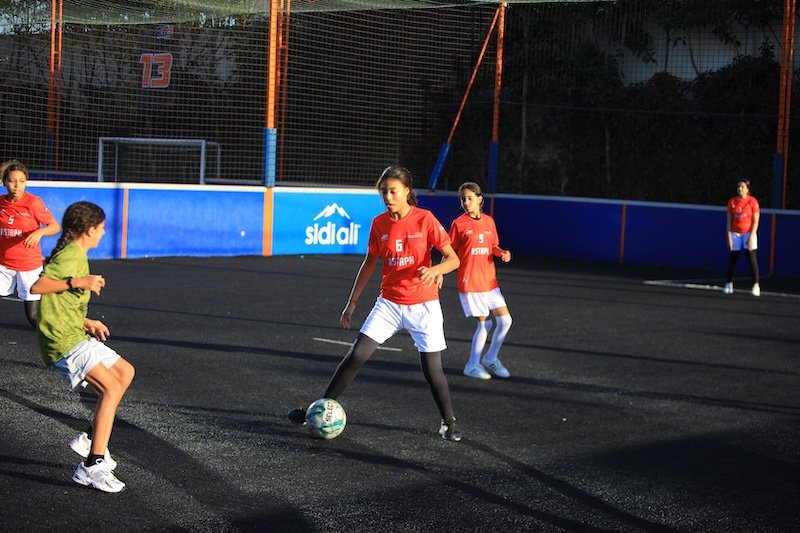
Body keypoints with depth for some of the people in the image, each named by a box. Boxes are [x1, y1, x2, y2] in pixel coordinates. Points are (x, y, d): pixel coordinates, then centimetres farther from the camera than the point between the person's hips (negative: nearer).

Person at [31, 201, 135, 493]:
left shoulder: (75, 255, 19)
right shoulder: (71, 255, -13)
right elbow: (37, 286, -25)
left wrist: (86, 322, 18)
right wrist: (78, 282, -27)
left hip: (75, 336, 11)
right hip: (64, 342, -11)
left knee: (125, 371, 18)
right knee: (111, 388, -20)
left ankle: (89, 438, 16)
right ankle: (91, 466, -22)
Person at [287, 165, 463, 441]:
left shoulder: (425, 219, -10)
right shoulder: (379, 224, 2)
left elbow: (452, 258, -10)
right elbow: (369, 263, 12)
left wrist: (435, 270, -32)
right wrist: (352, 302, 11)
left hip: (423, 306, -3)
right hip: (389, 302, 3)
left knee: (432, 369, -2)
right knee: (356, 355, -6)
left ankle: (449, 423, 20)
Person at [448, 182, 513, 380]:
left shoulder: (489, 221, 8)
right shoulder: (459, 224, -6)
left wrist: (502, 253, -3)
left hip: (490, 281, 5)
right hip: (470, 282, -5)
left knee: (505, 320, 2)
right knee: (483, 323, -4)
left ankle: (490, 359, 21)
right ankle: (472, 366, 12)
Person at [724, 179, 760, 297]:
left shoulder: (752, 201, -4)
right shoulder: (732, 202, 5)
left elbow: (756, 221, -6)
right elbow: (729, 221, 6)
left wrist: (751, 237, -13)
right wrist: (729, 236, -2)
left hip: (749, 234, -3)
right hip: (735, 234, 3)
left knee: (752, 259, -9)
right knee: (732, 259, 5)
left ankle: (756, 285, -8)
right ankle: (729, 284, 17)